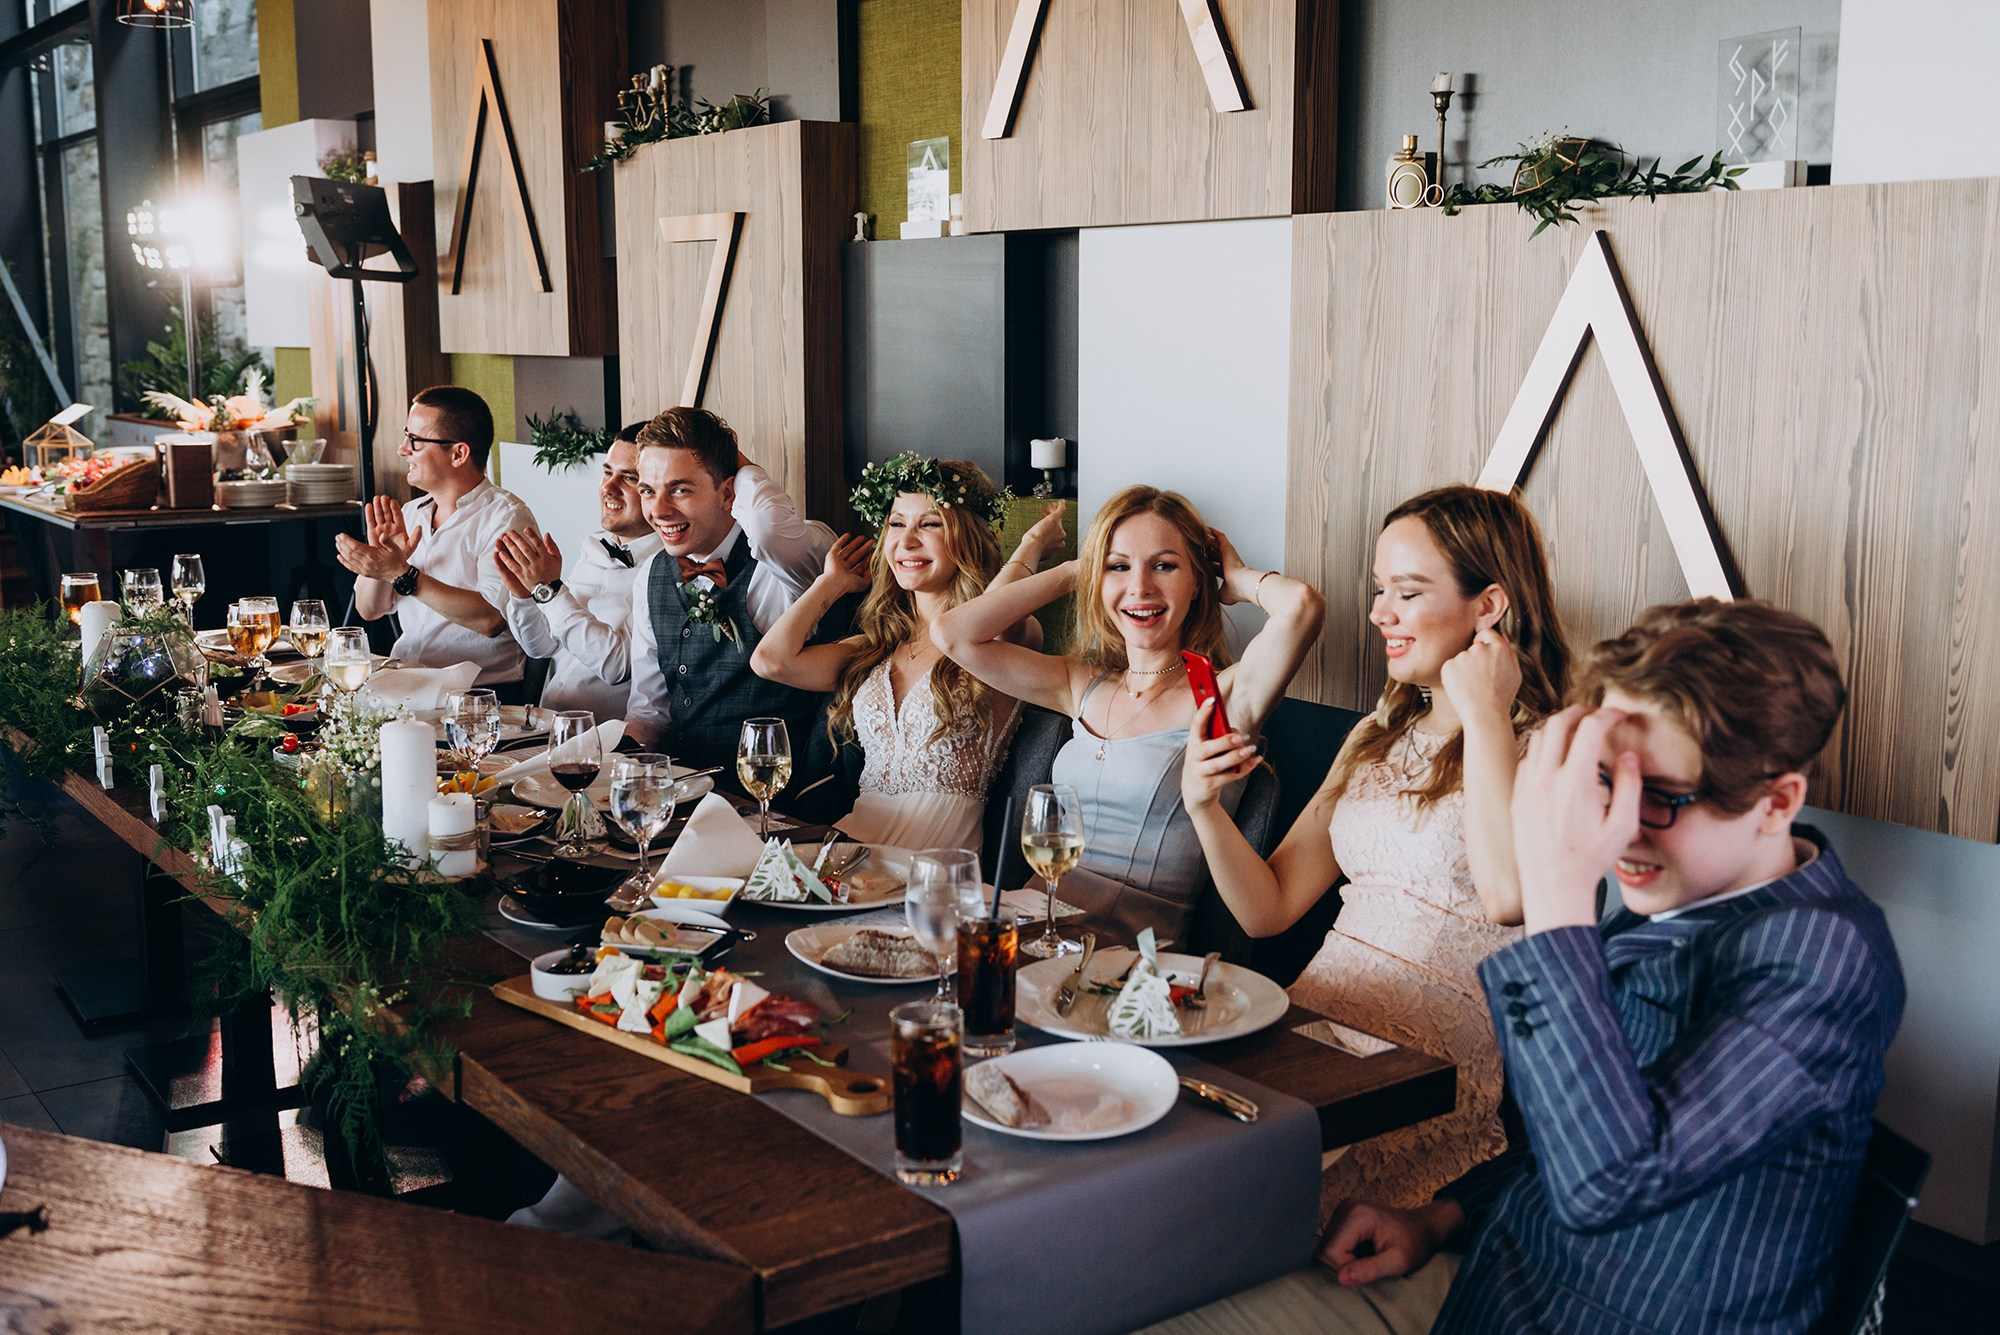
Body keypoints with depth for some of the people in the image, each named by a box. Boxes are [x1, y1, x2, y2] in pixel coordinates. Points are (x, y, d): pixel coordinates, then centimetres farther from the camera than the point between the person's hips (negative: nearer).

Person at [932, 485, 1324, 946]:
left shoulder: (1225, 695, -2)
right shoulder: (1083, 686, 15)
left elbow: (1302, 605, -21)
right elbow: (953, 632, 11)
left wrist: (1239, 580, 2)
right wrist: (1070, 573, 15)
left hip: (1134, 944, -5)